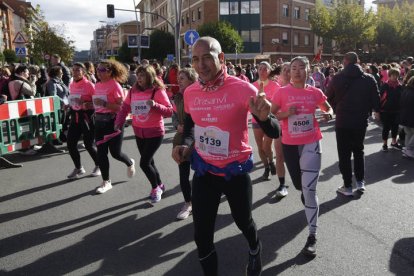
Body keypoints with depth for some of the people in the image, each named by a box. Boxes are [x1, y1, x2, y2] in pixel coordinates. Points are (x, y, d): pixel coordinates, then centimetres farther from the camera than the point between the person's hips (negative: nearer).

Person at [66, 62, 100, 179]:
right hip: (75, 117, 7)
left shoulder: (89, 85, -12)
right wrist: (70, 105, 10)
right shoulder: (71, 85, 9)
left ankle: (98, 166, 23)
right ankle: (78, 168, 20)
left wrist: (85, 104, -25)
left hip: (87, 116, -6)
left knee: (88, 145, -1)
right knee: (70, 143, 2)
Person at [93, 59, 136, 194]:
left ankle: (130, 163, 37)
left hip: (113, 121, -6)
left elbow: (121, 107, -18)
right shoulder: (97, 85, 8)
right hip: (99, 121, 6)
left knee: (115, 153, 3)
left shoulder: (115, 85, -12)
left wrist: (104, 104, -25)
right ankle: (106, 182, 19)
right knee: (101, 152, 6)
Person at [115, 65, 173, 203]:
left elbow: (169, 112, -16)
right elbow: (124, 108, 5)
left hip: (155, 132, -6)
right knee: (149, 161, 16)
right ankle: (159, 185, 38)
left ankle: (155, 188, 16)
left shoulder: (158, 91, -14)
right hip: (139, 133, 6)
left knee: (144, 163, -9)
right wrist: (118, 123, -8)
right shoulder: (133, 91, 1)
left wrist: (155, 105, -32)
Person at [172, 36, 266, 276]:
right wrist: (186, 144, -4)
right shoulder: (190, 92, -5)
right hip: (204, 171, 3)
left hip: (236, 171, -3)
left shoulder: (244, 89, -19)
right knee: (201, 235, 7)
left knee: (243, 221, 22)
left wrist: (264, 117, -38)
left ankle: (255, 250, 57)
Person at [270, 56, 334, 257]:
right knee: (299, 185, 17)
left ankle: (312, 236, 1)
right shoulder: (282, 92, -5)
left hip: (311, 143, -1)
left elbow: (328, 108, 16)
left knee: (309, 189, -8)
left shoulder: (315, 92, -1)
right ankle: (306, 196, 56)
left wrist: (329, 114, -7)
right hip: (289, 144, 1)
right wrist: (287, 113, -20)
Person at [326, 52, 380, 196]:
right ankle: (360, 182, 21)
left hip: (343, 121, -2)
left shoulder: (337, 78, -8)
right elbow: (376, 98, 1)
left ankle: (347, 186, 8)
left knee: (344, 154, 6)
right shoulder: (369, 79, -4)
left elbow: (328, 98, 2)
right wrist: (376, 111, 22)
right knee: (358, 151, 20)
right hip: (361, 121, 2)